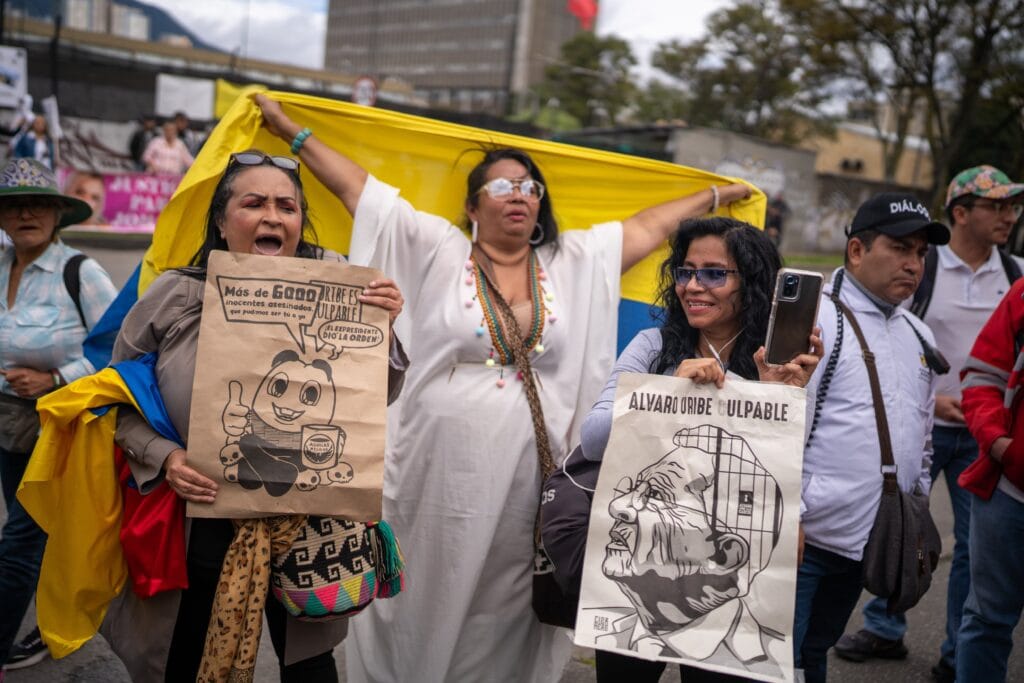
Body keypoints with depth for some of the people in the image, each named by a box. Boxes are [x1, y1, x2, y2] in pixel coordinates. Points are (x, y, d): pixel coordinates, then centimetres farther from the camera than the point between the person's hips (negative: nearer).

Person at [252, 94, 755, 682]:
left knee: (503, 626, 9)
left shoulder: (576, 261, 11)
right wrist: (292, 130, 8)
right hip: (440, 476, -2)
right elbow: (357, 187, 5)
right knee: (423, 616, 6)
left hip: (528, 483, 2)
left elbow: (650, 225, 18)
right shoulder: (437, 250, 4)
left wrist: (717, 197, 25)